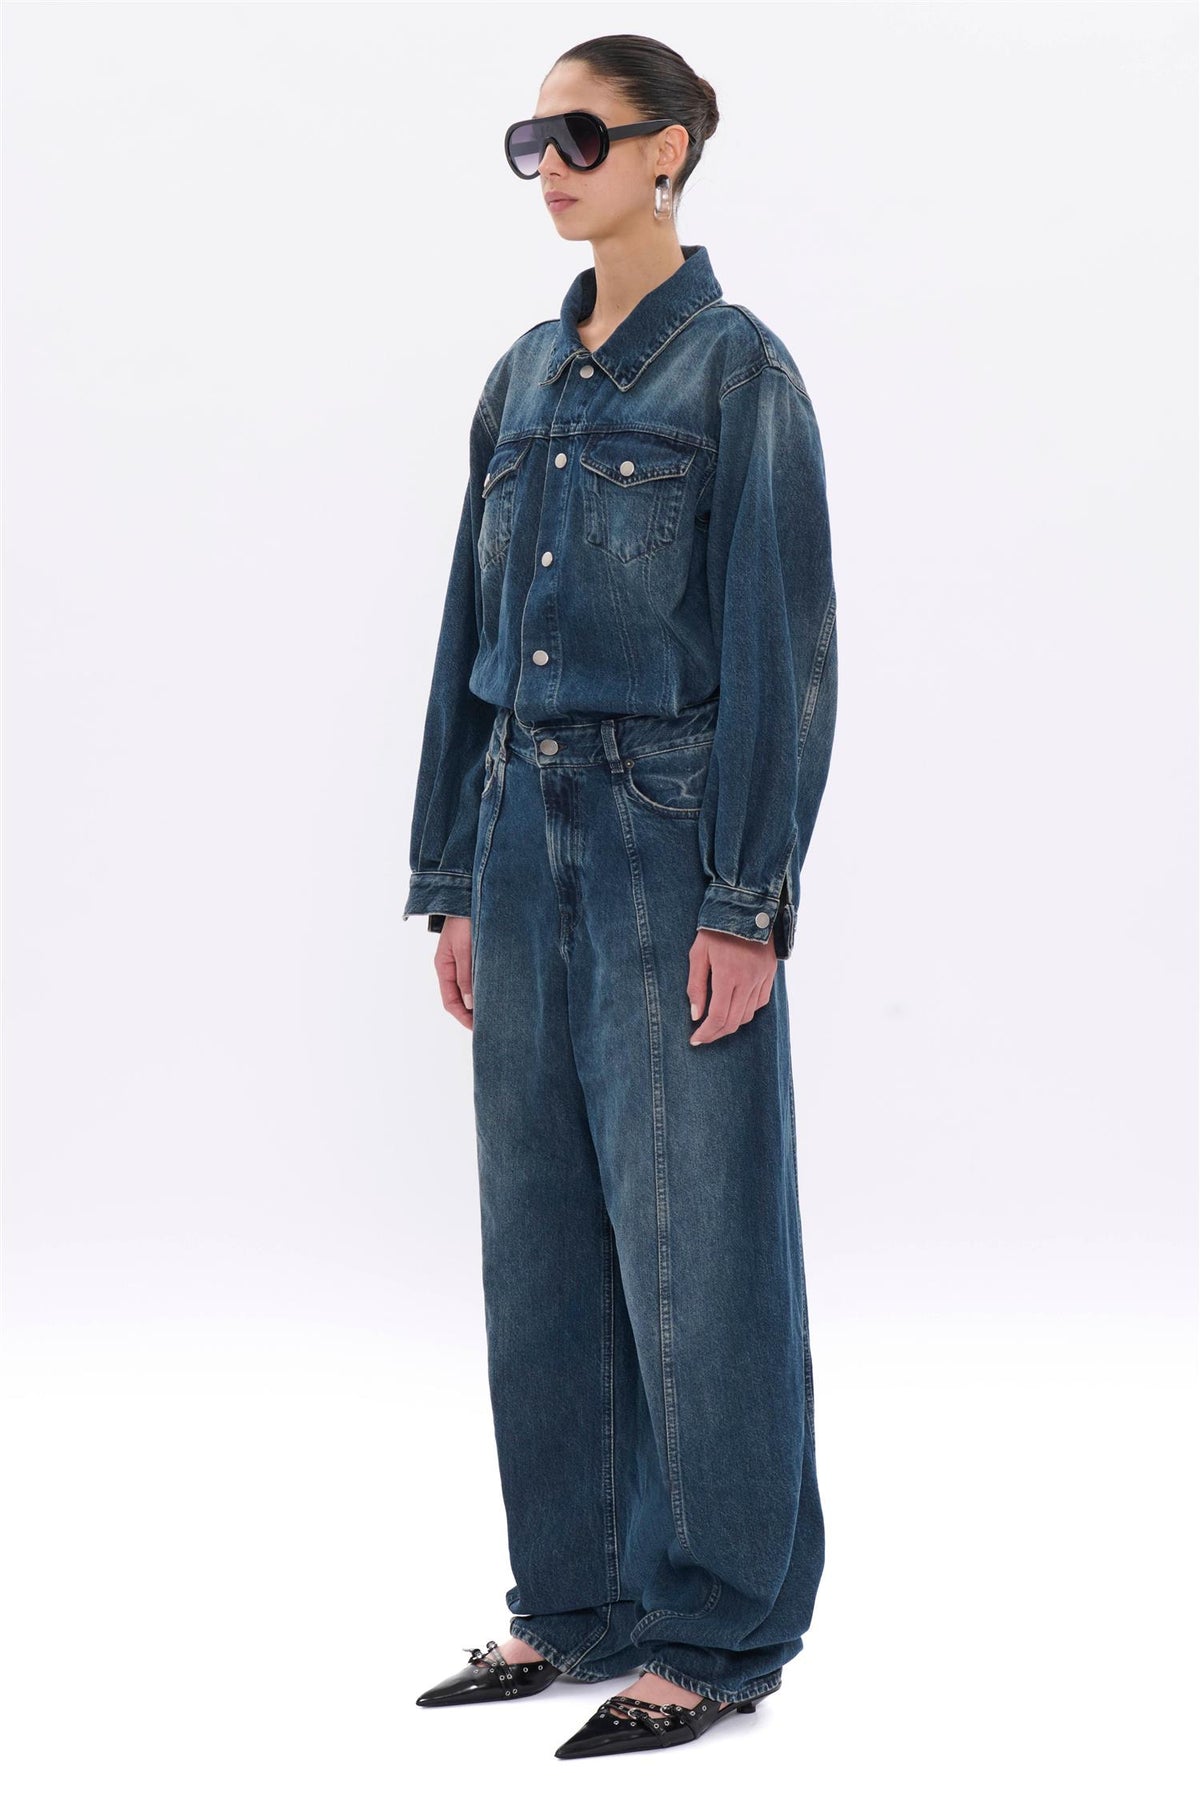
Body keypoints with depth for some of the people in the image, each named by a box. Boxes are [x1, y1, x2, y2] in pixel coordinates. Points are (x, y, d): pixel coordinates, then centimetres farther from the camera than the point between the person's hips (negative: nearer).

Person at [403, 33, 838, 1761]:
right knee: (541, 1229, 10)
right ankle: (576, 1602, 21)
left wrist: (748, 899, -16)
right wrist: (450, 877, 11)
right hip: (524, 826, 7)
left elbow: (784, 644, -11)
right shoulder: (523, 379, 13)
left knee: (690, 1231, -2)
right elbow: (469, 635, 15)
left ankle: (714, 1631, 8)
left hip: (670, 835, -7)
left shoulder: (737, 369, -7)